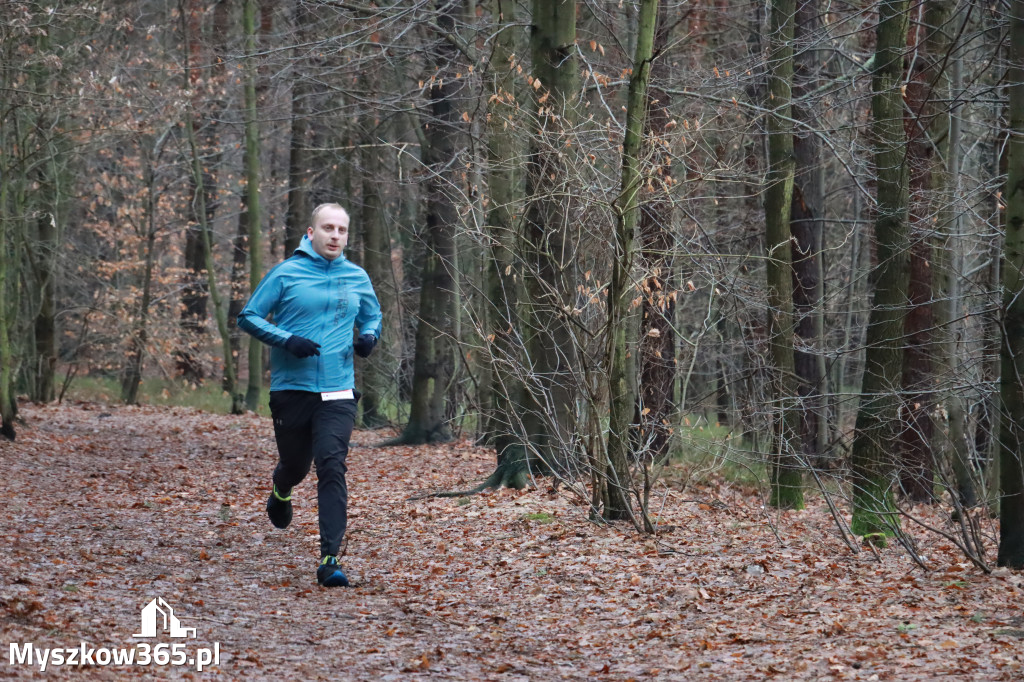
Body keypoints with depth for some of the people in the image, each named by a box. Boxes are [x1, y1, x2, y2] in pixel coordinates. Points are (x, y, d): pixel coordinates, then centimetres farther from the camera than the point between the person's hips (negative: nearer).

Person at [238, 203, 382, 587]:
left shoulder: (357, 278, 9)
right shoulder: (286, 273, -1)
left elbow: (373, 317, 25)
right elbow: (248, 317, 0)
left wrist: (369, 336, 1)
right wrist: (286, 340, -15)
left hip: (338, 392, 1)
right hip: (291, 387, -1)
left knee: (332, 468, -13)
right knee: (295, 464, 14)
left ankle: (329, 559, -15)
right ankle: (280, 493, 53)